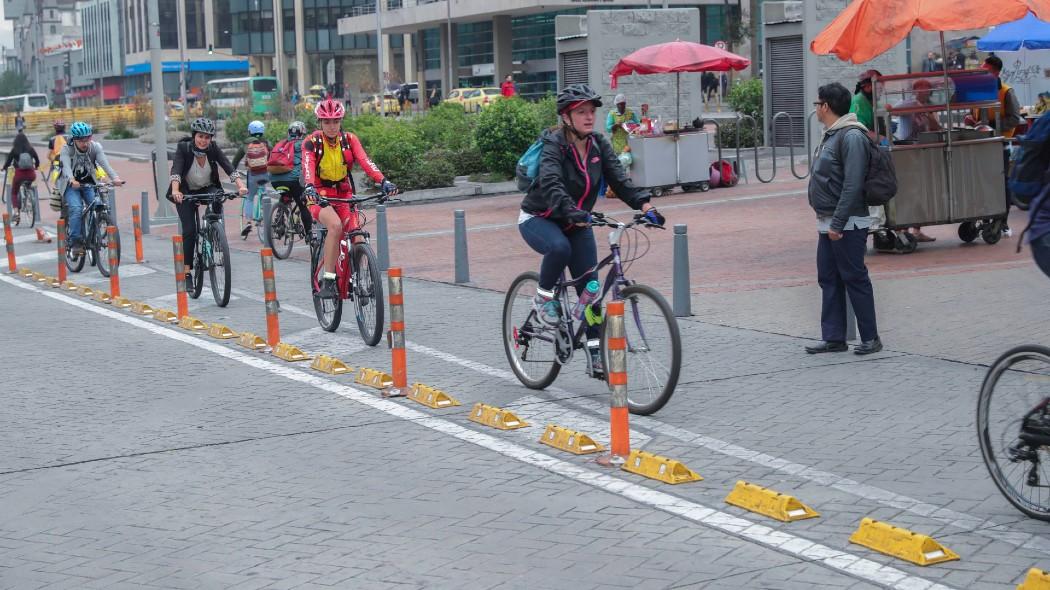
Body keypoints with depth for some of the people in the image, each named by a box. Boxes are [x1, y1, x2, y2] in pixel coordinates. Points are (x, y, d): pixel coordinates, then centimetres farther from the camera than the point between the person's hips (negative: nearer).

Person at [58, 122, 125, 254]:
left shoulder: (95, 147, -13)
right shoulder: (67, 150, -18)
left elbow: (104, 163, -28)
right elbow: (66, 166, -36)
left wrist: (115, 177, -48)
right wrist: (72, 180, -58)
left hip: (89, 183, 2)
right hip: (71, 184, -2)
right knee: (76, 208, -26)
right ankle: (76, 242, -20)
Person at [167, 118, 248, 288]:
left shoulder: (213, 148, -15)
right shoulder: (183, 148, -22)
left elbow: (229, 167, -26)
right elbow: (176, 170, -35)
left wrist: (241, 185, -43)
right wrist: (175, 191, -53)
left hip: (207, 189, 2)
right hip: (186, 192, -2)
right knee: (189, 230, -13)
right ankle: (187, 272, -5)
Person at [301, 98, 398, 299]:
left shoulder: (349, 139, -4)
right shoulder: (312, 142, -11)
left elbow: (365, 162, -19)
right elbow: (308, 167, -28)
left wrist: (383, 182, -36)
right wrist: (309, 188, -49)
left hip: (344, 195, 3)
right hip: (320, 196, -3)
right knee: (335, 225, -33)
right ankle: (327, 280, -27)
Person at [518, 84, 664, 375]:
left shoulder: (599, 144, -5)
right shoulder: (554, 144, -23)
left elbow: (619, 178, -14)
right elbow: (550, 184, -39)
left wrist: (644, 205, -30)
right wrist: (572, 211, -56)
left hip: (576, 222, 6)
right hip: (538, 219, -6)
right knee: (559, 248, -38)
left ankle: (596, 353, 5)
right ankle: (543, 298, -11)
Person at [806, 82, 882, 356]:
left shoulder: (851, 136, -16)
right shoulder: (831, 135, 16)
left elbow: (853, 185, -23)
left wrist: (837, 223, -24)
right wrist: (827, 222, 18)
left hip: (847, 225, -10)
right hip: (828, 223, 10)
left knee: (855, 279, -3)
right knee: (828, 279, 10)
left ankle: (870, 338, 4)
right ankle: (833, 338, 15)